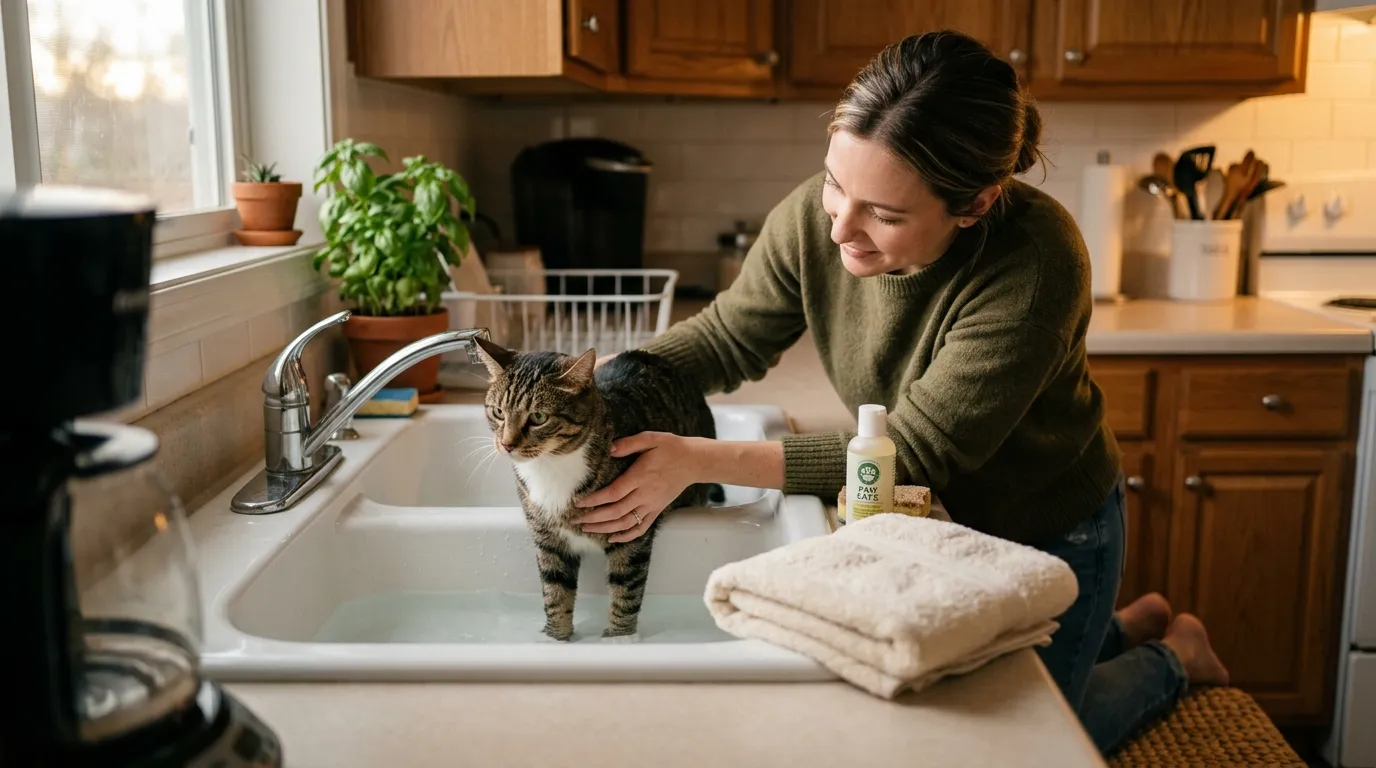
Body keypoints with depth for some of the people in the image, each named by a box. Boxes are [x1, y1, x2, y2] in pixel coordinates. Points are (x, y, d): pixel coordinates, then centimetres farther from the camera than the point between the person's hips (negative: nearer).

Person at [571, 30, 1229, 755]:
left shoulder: (1036, 265, -37)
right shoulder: (814, 217, -23)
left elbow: (914, 454, -34)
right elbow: (726, 339, -7)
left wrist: (701, 460, -38)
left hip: (1048, 532, -5)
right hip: (927, 523, 5)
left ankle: (1172, 657, 39)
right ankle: (1130, 628, 43)